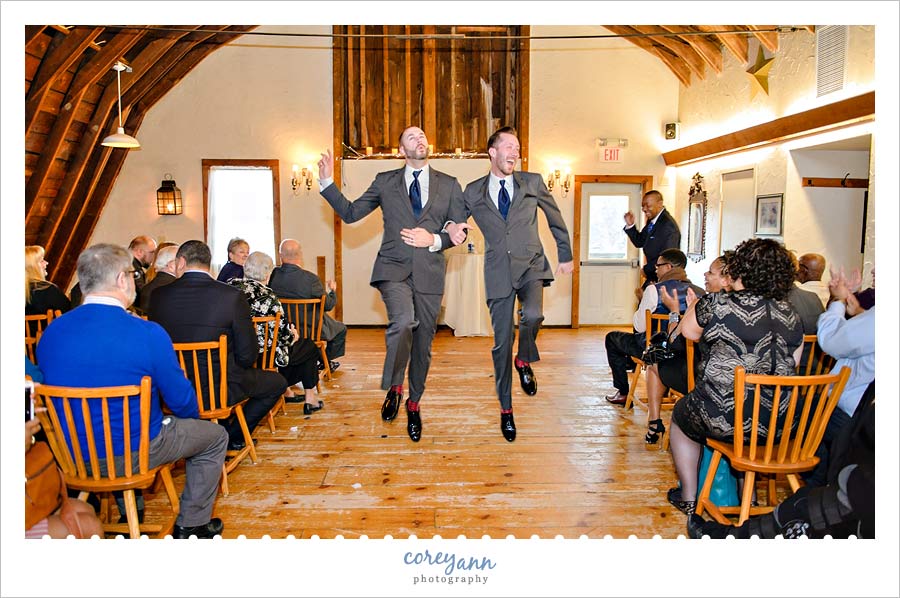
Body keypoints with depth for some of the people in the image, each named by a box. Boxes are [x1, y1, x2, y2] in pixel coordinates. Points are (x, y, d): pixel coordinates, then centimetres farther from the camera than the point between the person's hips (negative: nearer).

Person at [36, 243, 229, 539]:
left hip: (74, 455, 6)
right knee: (215, 436, 16)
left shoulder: (50, 332, -8)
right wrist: (190, 411, 10)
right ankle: (192, 525, 24)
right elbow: (182, 402, -15)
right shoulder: (147, 333, -24)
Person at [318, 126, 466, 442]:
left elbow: (461, 230, 9)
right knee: (403, 321, -30)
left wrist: (435, 240, -9)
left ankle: (413, 404, 30)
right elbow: (349, 213, 9)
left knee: (423, 342, 9)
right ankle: (394, 387, -5)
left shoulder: (449, 185, 11)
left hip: (429, 272, 2)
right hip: (393, 267, -2)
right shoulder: (385, 182, 10)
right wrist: (327, 182, -2)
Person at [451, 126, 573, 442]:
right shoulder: (473, 192, 5)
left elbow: (555, 219, 16)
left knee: (532, 314, -31)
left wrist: (565, 255, 20)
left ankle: (525, 361, 3)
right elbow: (456, 220, 16)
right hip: (499, 272, 1)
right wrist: (454, 230, -9)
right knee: (501, 343, 4)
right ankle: (506, 410, 21)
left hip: (531, 266, 0)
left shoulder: (532, 182, 5)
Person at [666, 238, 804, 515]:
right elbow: (791, 366, 8)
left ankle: (688, 498, 34)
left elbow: (689, 331, 3)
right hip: (778, 424, 5)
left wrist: (695, 304, 23)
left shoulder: (716, 305, -16)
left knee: (681, 413, 26)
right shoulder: (790, 315, -1)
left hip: (721, 419, -5)